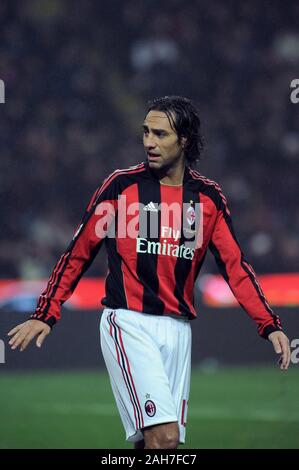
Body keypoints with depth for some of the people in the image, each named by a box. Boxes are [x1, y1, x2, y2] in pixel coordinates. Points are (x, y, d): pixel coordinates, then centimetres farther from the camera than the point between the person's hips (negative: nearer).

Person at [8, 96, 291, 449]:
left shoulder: (209, 197, 8)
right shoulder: (122, 184, 0)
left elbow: (235, 265, 6)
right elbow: (78, 253, 4)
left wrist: (270, 326, -5)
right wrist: (45, 315, -2)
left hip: (177, 329, 4)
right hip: (127, 325, -4)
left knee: (162, 442, 4)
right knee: (164, 436, -19)